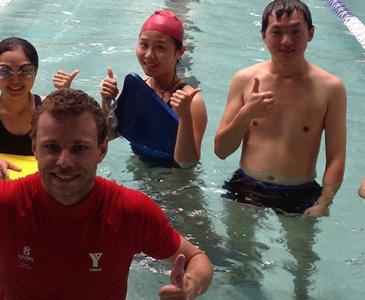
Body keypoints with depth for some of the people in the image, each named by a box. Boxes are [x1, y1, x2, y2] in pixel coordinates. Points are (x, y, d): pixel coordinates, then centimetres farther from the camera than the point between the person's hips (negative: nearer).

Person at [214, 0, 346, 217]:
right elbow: (221, 151, 1)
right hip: (245, 190, 1)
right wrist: (246, 114, -15)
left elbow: (336, 158, -6)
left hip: (300, 198, -1)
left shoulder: (330, 88, -5)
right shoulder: (244, 79, 0)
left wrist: (322, 205, -20)